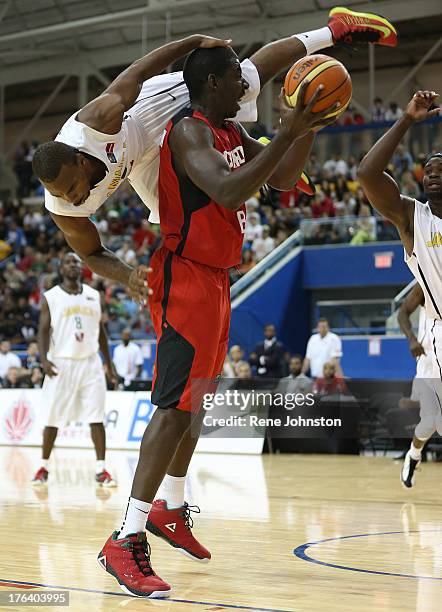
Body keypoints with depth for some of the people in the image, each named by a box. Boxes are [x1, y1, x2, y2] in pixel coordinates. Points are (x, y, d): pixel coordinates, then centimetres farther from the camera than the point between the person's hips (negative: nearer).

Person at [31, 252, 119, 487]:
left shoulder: (93, 295, 11)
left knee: (96, 418, -4)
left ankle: (101, 470, -2)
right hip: (61, 364, -2)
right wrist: (44, 359, -20)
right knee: (53, 419, 4)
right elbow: (43, 330, -4)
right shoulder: (50, 297, 1)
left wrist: (109, 363, 13)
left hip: (90, 363, 2)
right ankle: (43, 467, 17)